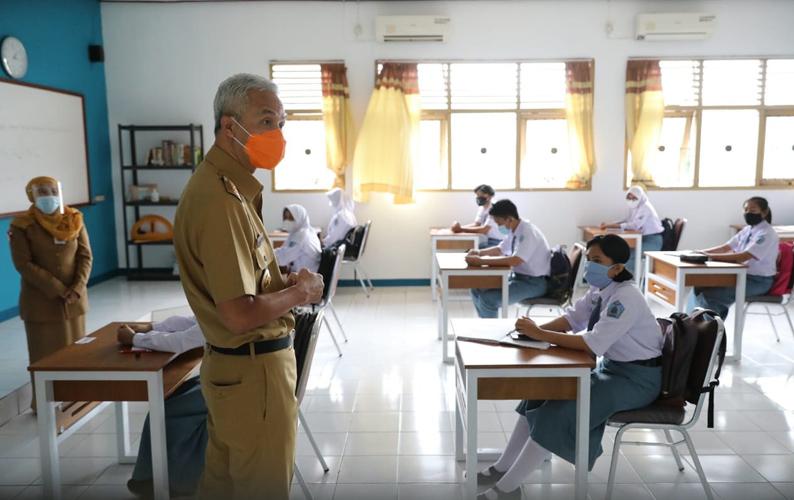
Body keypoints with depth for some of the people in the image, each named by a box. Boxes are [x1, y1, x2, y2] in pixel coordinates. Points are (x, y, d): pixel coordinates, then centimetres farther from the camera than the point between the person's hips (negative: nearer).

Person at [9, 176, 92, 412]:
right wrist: (57, 289, -18)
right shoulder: (21, 226, -8)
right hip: (41, 301, -3)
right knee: (45, 355, 3)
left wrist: (78, 287, -12)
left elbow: (86, 256, 1)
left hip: (74, 299, 4)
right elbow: (23, 264, -13)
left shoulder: (74, 220, 2)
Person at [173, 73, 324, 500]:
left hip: (229, 364, 10)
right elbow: (240, 315, -28)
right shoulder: (220, 200, -24)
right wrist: (300, 292, -11)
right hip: (253, 368, -10)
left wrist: (286, 282, 4)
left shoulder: (223, 185, 8)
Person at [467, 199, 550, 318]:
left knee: (488, 299, -23)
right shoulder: (513, 230, 2)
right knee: (477, 290, 4)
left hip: (534, 282, -9)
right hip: (519, 276, 9)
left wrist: (481, 261, -33)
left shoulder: (528, 233, -24)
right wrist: (479, 252, -1)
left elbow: (515, 261, -35)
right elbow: (500, 249, 18)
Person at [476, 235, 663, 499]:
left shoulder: (626, 297, -25)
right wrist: (535, 329, -15)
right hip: (611, 367, 9)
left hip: (637, 377, -9)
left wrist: (539, 334, -29)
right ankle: (502, 468, 8)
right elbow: (571, 318, 4)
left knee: (561, 410, -21)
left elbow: (593, 344, -32)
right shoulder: (600, 288, 2)